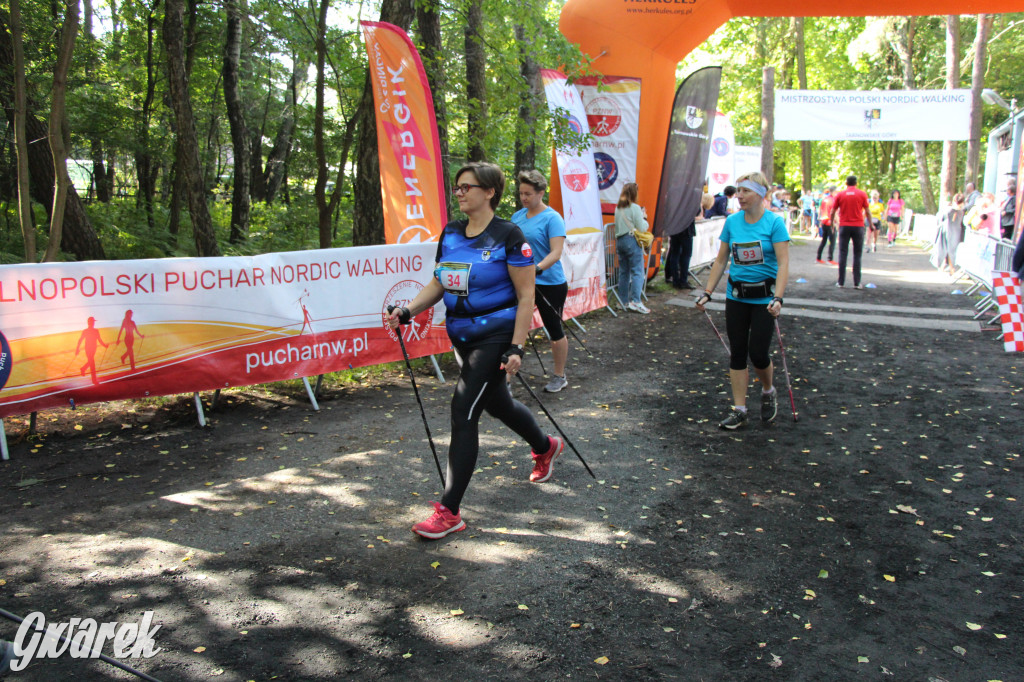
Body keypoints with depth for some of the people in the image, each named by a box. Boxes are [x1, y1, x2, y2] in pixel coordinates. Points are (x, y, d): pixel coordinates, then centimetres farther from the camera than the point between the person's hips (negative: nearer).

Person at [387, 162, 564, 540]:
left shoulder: (508, 236, -13)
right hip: (462, 336, 8)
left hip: (495, 336, -8)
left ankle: (449, 512, -3)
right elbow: (438, 283, 12)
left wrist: (516, 348, -19)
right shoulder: (450, 233, 6)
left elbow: (526, 296, -14)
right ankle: (545, 447, 52)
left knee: (463, 413, -12)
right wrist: (407, 312, -5)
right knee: (497, 403, 22)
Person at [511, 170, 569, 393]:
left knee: (554, 330, 8)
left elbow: (556, 253, -21)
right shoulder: (518, 216, 9)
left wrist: (537, 268, -36)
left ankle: (560, 377, 24)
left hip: (550, 284, -6)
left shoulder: (552, 218, -12)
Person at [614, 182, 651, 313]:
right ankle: (635, 301, -13)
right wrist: (644, 218, 7)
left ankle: (623, 301, 16)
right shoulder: (635, 208, -11)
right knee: (637, 272, -5)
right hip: (632, 241, -7)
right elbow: (642, 228, -12)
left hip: (619, 241, 7)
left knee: (623, 272, 13)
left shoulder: (618, 208, 10)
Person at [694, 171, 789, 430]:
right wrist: (707, 292, 5)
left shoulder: (775, 222, -10)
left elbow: (783, 262, -16)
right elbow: (721, 260, 9)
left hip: (764, 296, -4)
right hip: (736, 296, 4)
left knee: (758, 352, -5)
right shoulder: (732, 222, 3)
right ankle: (739, 410, 14)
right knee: (737, 352, 5)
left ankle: (768, 392, 27)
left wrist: (777, 298, -26)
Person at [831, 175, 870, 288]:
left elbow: (833, 212, 3)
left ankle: (841, 282, 0)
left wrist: (832, 223, 18)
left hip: (844, 226, 0)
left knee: (843, 254, 3)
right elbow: (867, 211, 3)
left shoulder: (840, 195, 2)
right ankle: (856, 283, 2)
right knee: (857, 255, 4)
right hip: (858, 226, 0)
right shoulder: (862, 194, 1)